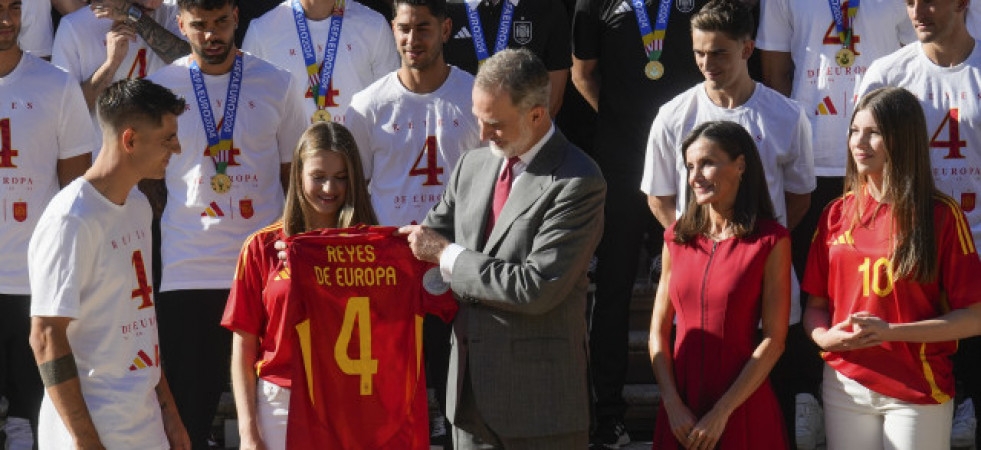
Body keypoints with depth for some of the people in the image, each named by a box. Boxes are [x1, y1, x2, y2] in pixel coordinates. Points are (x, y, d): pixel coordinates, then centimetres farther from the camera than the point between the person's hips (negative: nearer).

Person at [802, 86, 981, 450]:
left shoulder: (941, 215, -4)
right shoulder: (837, 214, 8)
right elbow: (815, 305, 12)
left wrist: (890, 331, -18)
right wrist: (825, 336, -11)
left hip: (917, 392, -3)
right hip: (845, 385, 3)